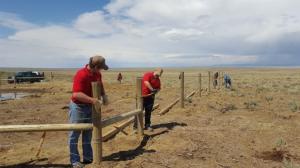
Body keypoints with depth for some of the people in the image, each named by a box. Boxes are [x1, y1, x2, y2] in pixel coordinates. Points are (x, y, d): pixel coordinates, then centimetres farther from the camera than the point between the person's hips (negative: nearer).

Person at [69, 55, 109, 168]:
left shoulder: (97, 74, -1)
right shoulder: (81, 75, -26)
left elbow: (100, 85, 16)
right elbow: (76, 94, -32)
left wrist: (104, 95, -2)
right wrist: (92, 100, -36)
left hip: (90, 107, 8)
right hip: (78, 107, -8)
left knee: (88, 133, 15)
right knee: (74, 134, 2)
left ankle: (88, 158, 27)